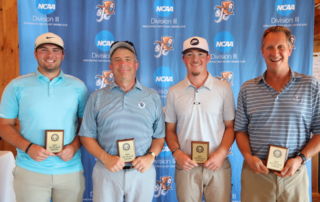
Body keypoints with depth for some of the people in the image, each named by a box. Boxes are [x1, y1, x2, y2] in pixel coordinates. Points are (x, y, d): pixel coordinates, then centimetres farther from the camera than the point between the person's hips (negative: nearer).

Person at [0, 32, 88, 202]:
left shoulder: (77, 86, 5)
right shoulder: (17, 86, 3)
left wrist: (74, 146, -11)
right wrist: (28, 147, -12)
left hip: (71, 170, 1)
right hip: (30, 170, -1)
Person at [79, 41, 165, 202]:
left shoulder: (153, 97, 7)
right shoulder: (97, 97, 5)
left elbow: (159, 136, 7)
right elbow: (87, 135, 3)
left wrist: (150, 156, -10)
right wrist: (105, 158, -10)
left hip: (143, 172, 1)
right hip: (106, 172, 0)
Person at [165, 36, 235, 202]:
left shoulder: (224, 88, 0)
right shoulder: (174, 92, 4)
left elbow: (230, 126, 2)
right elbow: (170, 129, 7)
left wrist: (221, 153, -10)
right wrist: (176, 153, -8)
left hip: (217, 165, -1)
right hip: (186, 165, 1)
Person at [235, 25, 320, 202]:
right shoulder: (247, 89, 4)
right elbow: (240, 130, 6)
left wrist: (300, 158, -11)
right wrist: (248, 156, -9)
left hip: (294, 174, 0)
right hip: (256, 172, 1)